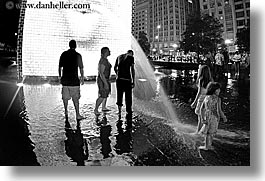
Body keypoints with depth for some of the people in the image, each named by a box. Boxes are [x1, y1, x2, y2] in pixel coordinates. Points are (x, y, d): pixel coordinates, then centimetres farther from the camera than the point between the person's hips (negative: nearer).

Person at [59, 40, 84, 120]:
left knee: (65, 97, 16)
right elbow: (81, 68, -5)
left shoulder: (63, 54, 6)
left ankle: (66, 111, 20)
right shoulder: (77, 55, -4)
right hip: (74, 80, -3)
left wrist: (60, 76, 19)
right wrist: (82, 78, 3)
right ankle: (77, 115, 2)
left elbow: (60, 66, 9)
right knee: (75, 98, 1)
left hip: (65, 79, 3)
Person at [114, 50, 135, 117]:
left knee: (119, 95, 12)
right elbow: (132, 70, -7)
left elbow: (115, 68, 24)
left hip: (119, 79, 4)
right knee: (128, 95, 9)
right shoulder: (131, 57, 0)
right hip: (127, 79, -4)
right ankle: (128, 111, 22)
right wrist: (133, 81, -4)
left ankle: (119, 111, 10)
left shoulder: (119, 57, 16)